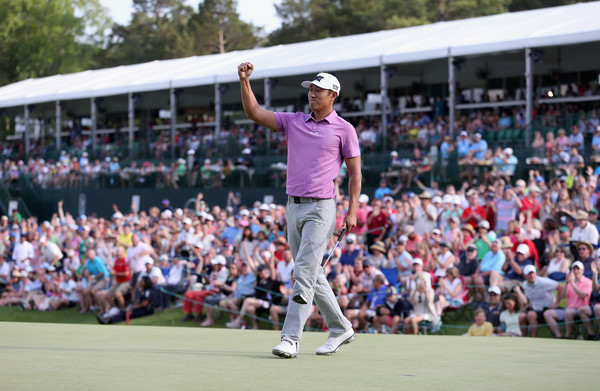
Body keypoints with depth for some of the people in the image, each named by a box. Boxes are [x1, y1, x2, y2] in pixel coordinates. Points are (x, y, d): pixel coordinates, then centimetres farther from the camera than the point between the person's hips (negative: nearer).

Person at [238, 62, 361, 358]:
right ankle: (340, 329, 25)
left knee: (304, 272, -14)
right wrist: (244, 81, -8)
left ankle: (291, 339, -16)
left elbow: (355, 172, 2)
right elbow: (254, 113, 5)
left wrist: (352, 210, -6)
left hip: (321, 209, -6)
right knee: (311, 275, 11)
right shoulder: (293, 121, 10)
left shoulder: (344, 129, -1)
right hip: (293, 208, 6)